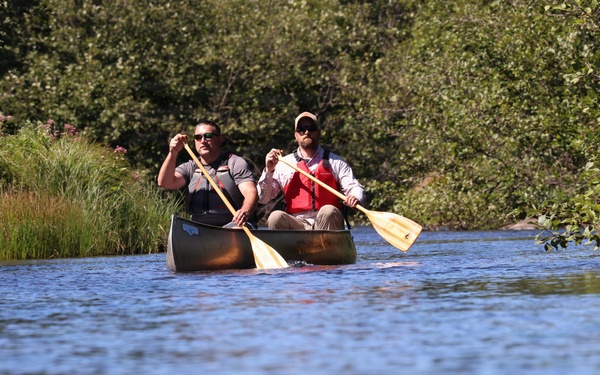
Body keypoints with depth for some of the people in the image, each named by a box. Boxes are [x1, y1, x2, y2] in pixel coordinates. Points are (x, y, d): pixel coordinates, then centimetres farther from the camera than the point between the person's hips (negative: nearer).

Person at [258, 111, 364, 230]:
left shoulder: (335, 162, 15)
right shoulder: (284, 164, 15)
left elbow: (354, 187, 6)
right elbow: (262, 199, 12)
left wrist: (354, 198, -19)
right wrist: (268, 171, -2)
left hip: (327, 224, -1)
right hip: (296, 224, 1)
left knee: (329, 212, -34)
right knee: (276, 217, -30)